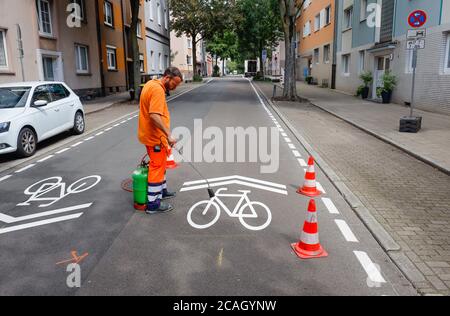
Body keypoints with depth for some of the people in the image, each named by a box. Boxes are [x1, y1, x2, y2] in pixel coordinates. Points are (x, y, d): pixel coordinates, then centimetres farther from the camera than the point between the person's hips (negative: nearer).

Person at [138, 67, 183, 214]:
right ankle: (153, 204, 4)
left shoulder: (151, 84, 12)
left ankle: (161, 190, 37)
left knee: (160, 165, 22)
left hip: (151, 134, 10)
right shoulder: (157, 89, -21)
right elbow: (155, 116, -32)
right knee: (157, 168, -3)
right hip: (155, 137, -10)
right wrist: (168, 135, -33)